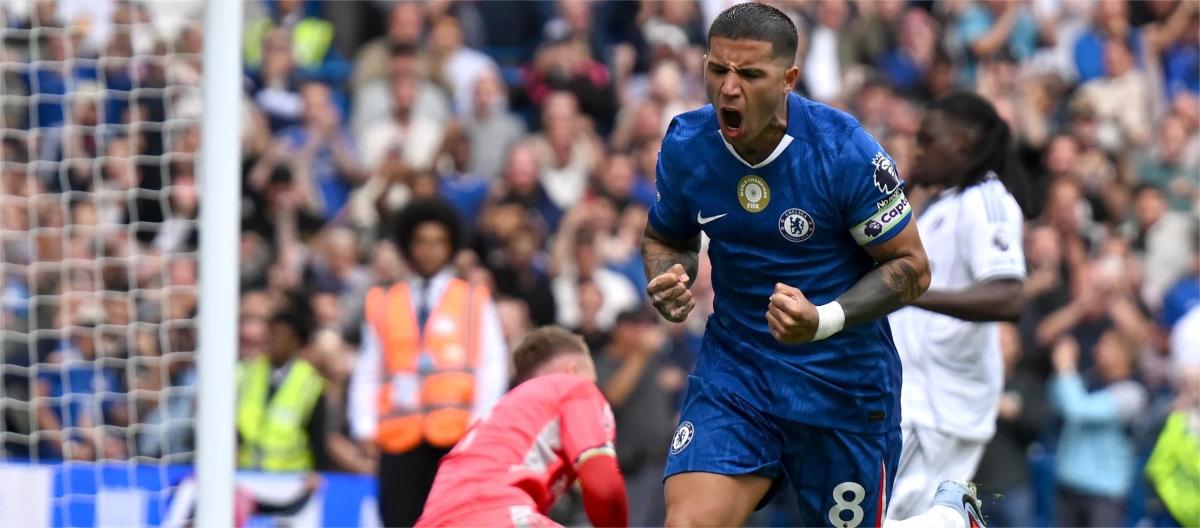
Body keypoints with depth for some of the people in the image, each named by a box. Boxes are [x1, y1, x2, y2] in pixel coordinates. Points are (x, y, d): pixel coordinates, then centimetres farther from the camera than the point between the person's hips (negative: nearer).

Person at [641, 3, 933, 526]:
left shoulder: (844, 150, -17)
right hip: (732, 365, 3)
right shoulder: (686, 145, -5)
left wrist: (823, 321, -25)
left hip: (843, 379, -3)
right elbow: (665, 237, 14)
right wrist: (667, 279, -10)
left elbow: (912, 267, -10)